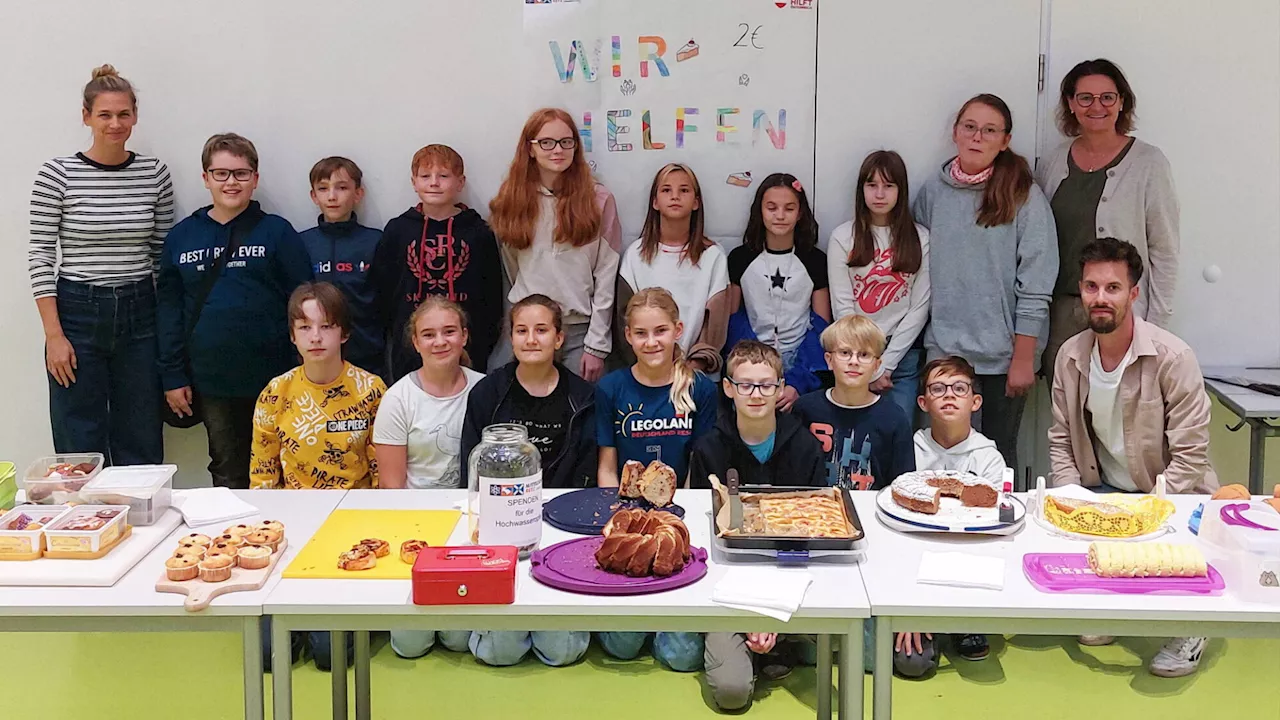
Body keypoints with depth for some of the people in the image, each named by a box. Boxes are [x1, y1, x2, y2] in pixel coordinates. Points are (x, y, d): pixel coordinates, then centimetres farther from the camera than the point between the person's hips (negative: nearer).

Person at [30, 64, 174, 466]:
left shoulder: (155, 174, 3)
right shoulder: (57, 175, -4)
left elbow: (163, 252, 9)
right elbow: (40, 256, -4)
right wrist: (54, 334, -9)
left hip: (139, 314, 2)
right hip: (77, 313, -2)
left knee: (142, 448, 8)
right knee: (80, 451, 3)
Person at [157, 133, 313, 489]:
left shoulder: (277, 232, 0)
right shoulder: (181, 237, 8)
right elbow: (168, 308, 8)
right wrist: (172, 376, 3)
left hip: (272, 378, -2)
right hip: (212, 381, 2)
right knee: (228, 474, 12)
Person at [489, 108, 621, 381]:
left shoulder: (599, 200, -1)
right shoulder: (511, 200, 5)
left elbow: (606, 279, -4)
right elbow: (512, 270, 12)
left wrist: (596, 345, -7)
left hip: (581, 330, -2)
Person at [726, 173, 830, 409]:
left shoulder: (815, 261, 4)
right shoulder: (740, 258, 5)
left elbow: (820, 327, 1)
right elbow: (733, 322, 5)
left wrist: (797, 383, -15)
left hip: (801, 363, 0)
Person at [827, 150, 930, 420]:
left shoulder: (920, 239, 1)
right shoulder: (842, 238, -1)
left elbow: (919, 308, 0)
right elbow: (842, 308, -4)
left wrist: (887, 363, -7)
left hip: (903, 354, 0)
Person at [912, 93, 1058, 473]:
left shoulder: (1023, 196, -4)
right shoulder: (933, 193, 6)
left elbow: (1034, 289, -6)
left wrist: (1023, 359, -9)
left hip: (1003, 356, -2)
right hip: (945, 350, 2)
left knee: (999, 455, 7)